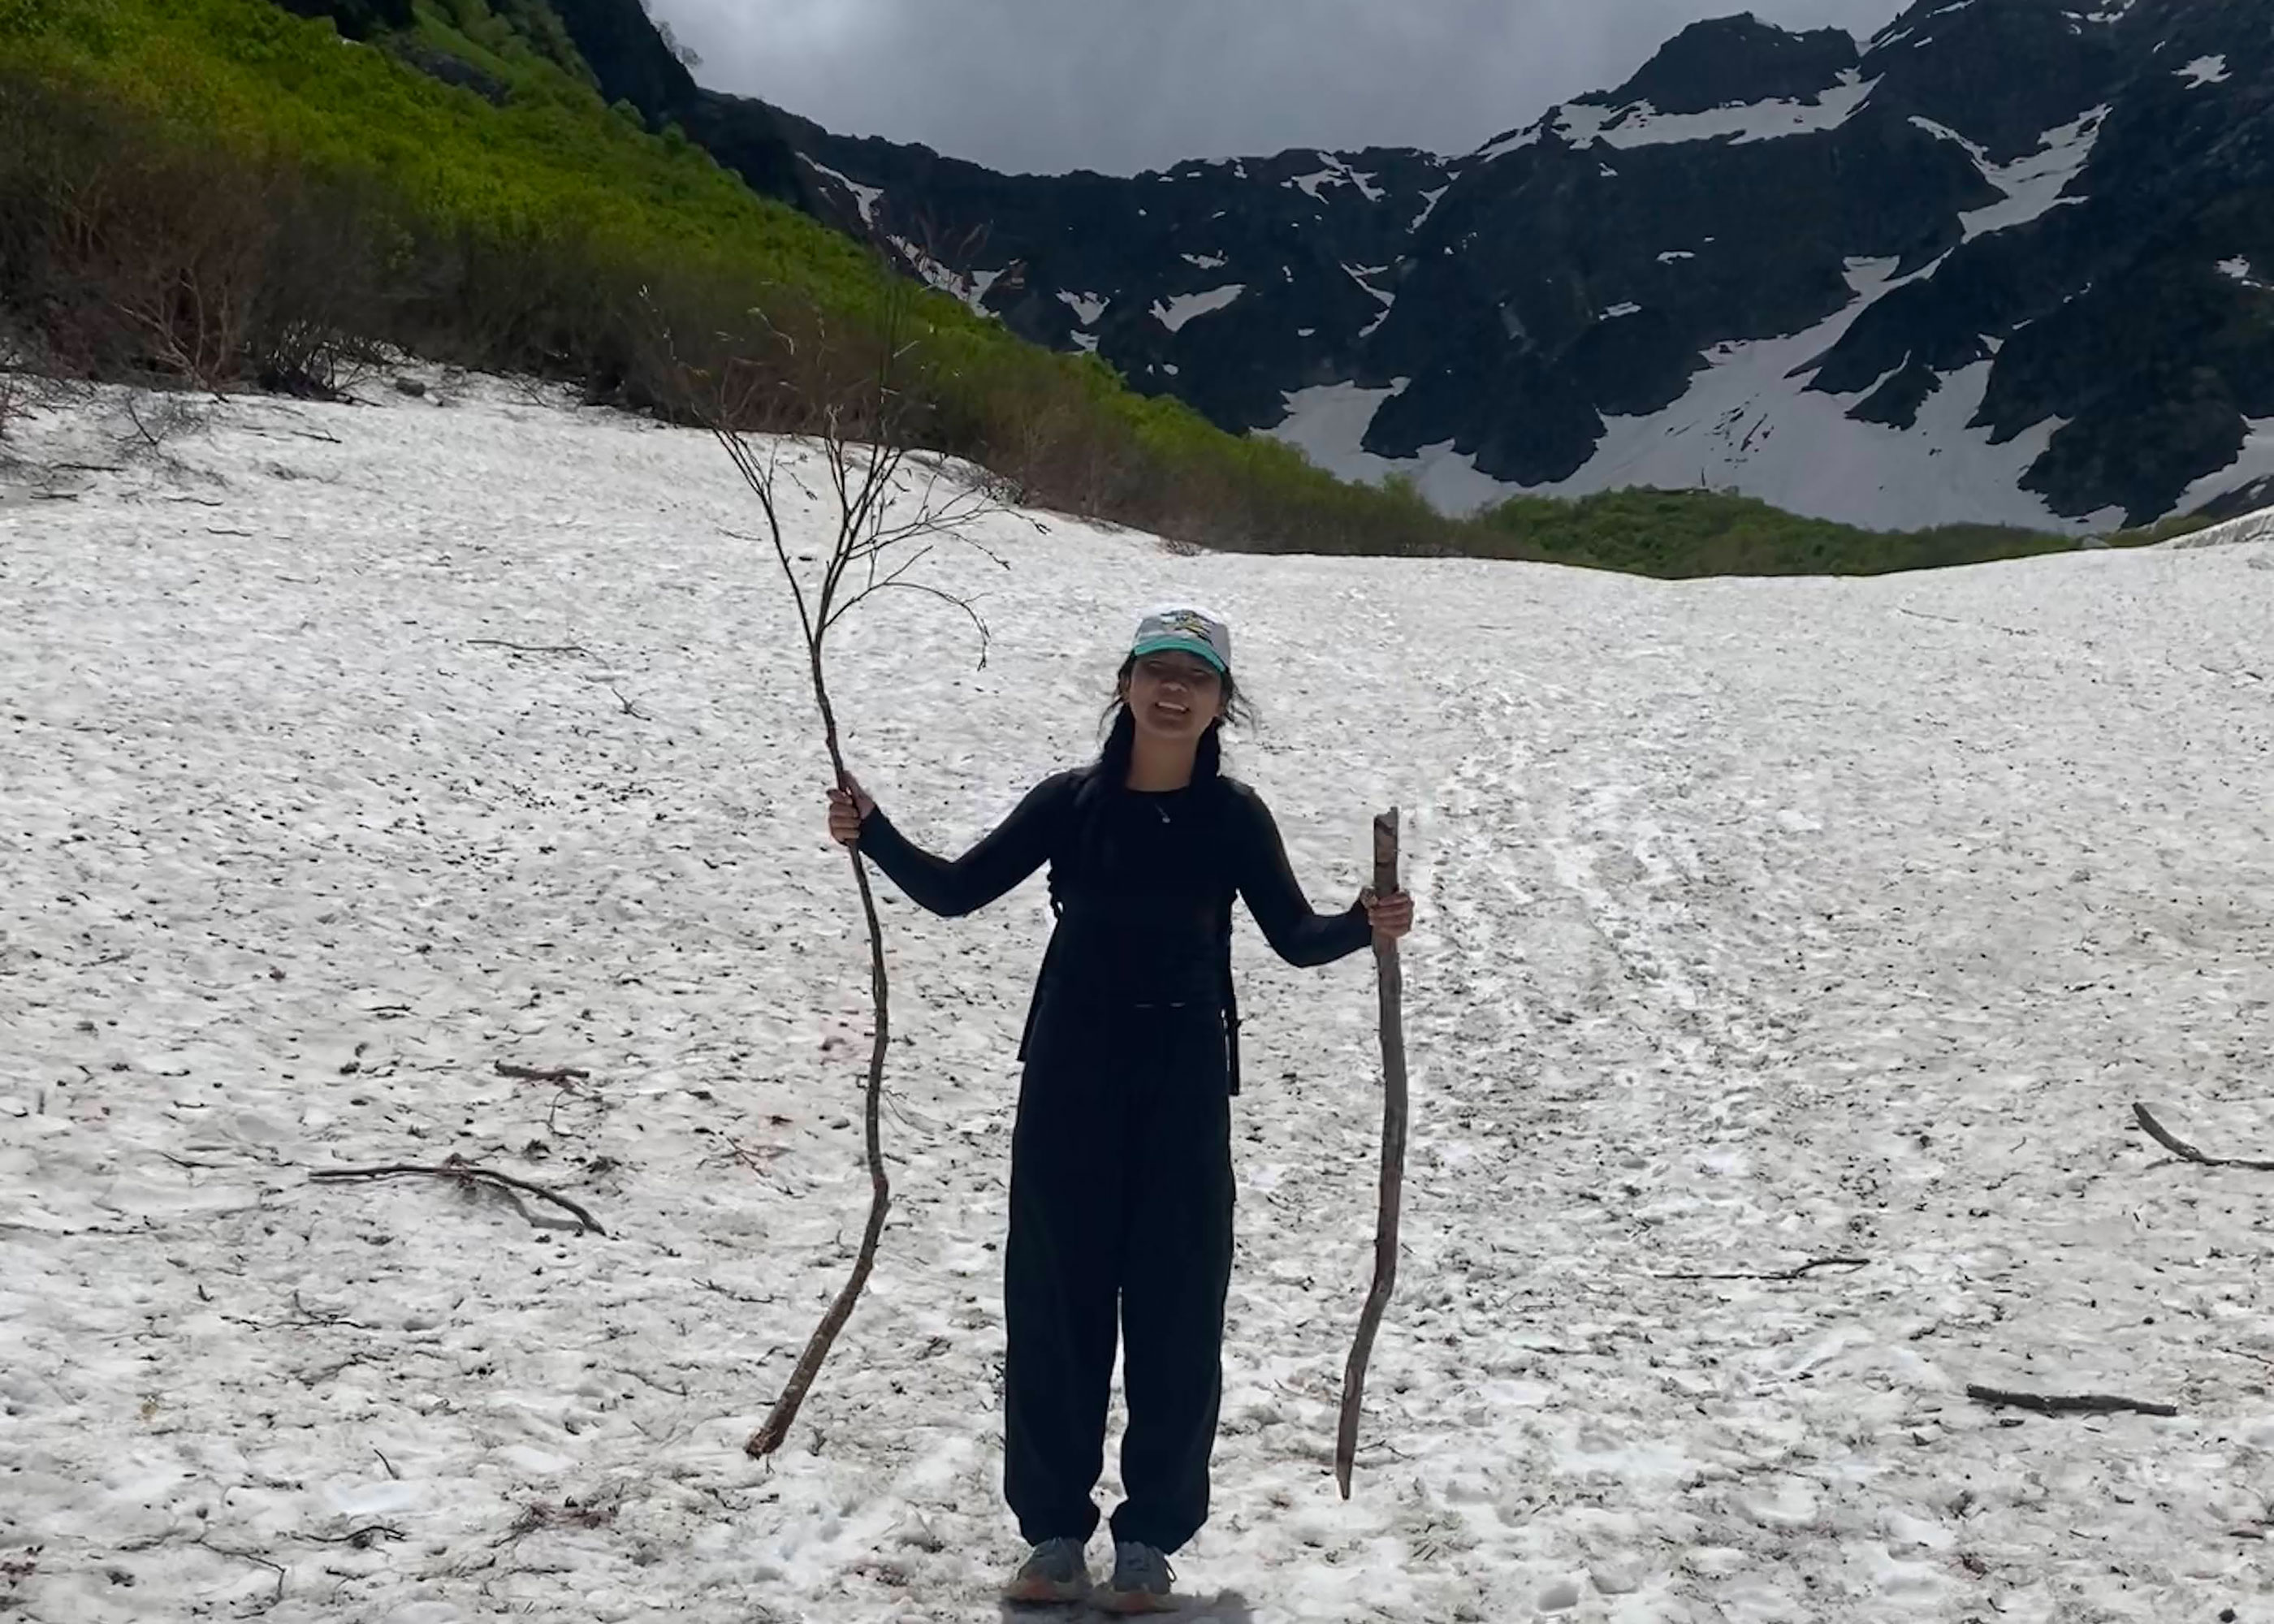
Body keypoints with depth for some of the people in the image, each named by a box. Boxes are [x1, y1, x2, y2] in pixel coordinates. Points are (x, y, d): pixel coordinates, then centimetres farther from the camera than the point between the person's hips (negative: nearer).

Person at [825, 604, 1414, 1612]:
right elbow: (955, 891, 1)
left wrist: (1366, 925, -18)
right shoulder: (1071, 802, 1)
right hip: (1070, 1074, 1)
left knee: (1174, 1307, 3)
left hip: (1183, 1083, -1)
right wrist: (873, 836, -15)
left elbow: (1296, 938, 2)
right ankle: (1055, 1528, 20)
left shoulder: (1232, 816, 0)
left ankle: (1150, 1540, 17)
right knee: (1054, 1298, 5)